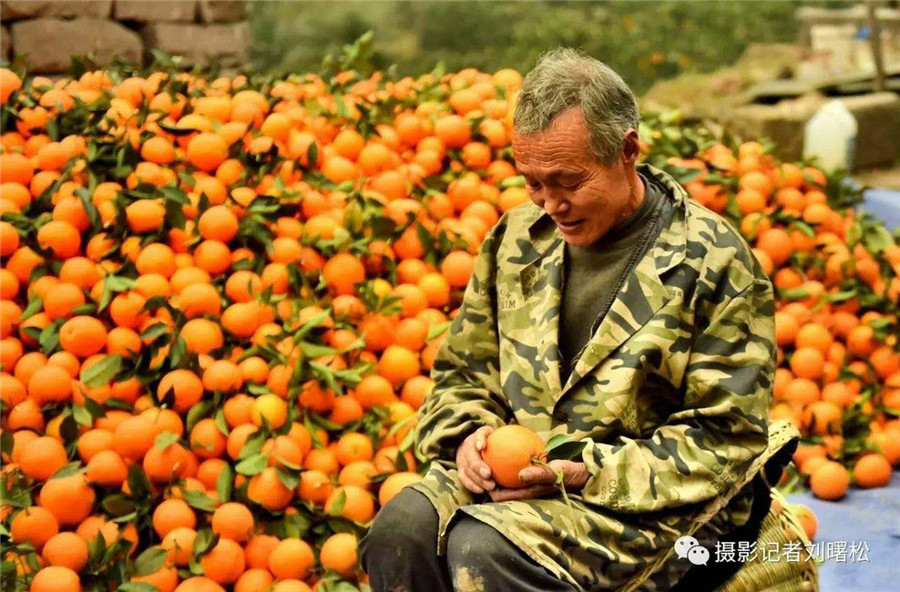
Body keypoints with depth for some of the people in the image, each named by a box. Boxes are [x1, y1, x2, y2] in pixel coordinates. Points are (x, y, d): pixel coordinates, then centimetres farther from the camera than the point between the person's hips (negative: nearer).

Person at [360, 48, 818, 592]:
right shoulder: (516, 240, 10)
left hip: (647, 502, -5)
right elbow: (463, 370, 19)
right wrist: (469, 434, -4)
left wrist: (590, 473, -19)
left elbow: (724, 440, -9)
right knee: (402, 527, -25)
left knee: (485, 547, -31)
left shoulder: (714, 262, -7)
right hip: (519, 475, 5)